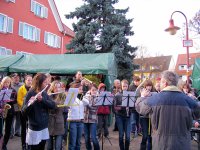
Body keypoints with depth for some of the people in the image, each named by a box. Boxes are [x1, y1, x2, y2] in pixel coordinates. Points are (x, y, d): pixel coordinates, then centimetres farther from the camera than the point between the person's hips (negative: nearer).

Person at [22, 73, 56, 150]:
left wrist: (42, 99, -22)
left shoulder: (44, 93, 5)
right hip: (35, 128, -6)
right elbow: (24, 111, -18)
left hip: (44, 127, 6)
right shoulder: (31, 93, -13)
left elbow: (53, 105, -6)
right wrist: (30, 104, -39)